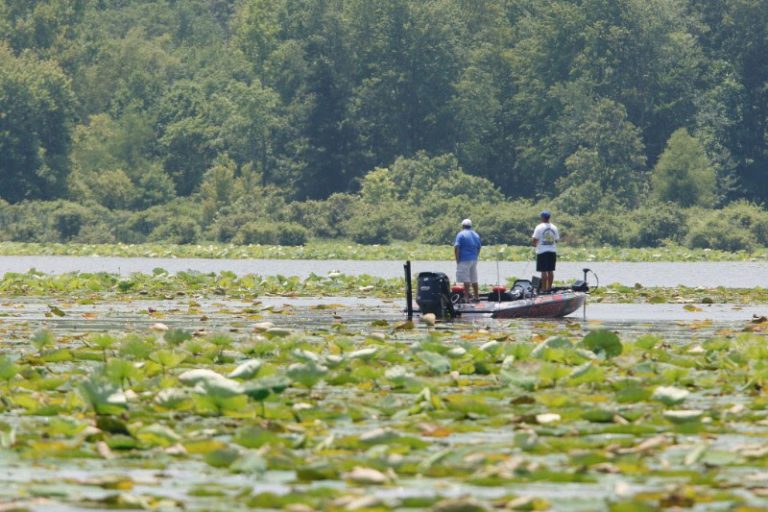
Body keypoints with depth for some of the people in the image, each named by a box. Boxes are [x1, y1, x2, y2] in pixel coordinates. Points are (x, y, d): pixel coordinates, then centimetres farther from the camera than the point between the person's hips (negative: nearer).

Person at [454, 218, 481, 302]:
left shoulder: (461, 234, -7)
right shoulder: (476, 235, 13)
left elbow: (456, 248, -14)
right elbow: (479, 248, 16)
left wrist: (457, 260, -9)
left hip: (464, 260, -6)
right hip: (474, 260, 6)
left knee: (466, 280, -6)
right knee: (474, 279, 13)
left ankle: (466, 297, -7)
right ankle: (476, 297, 17)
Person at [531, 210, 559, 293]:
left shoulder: (539, 227, -8)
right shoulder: (554, 227, 6)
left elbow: (534, 240, -10)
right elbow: (556, 240, 9)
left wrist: (534, 244, 11)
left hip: (542, 251, -4)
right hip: (552, 251, 4)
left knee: (543, 271, -4)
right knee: (550, 270, 10)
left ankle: (544, 288, -6)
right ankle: (549, 287, 13)